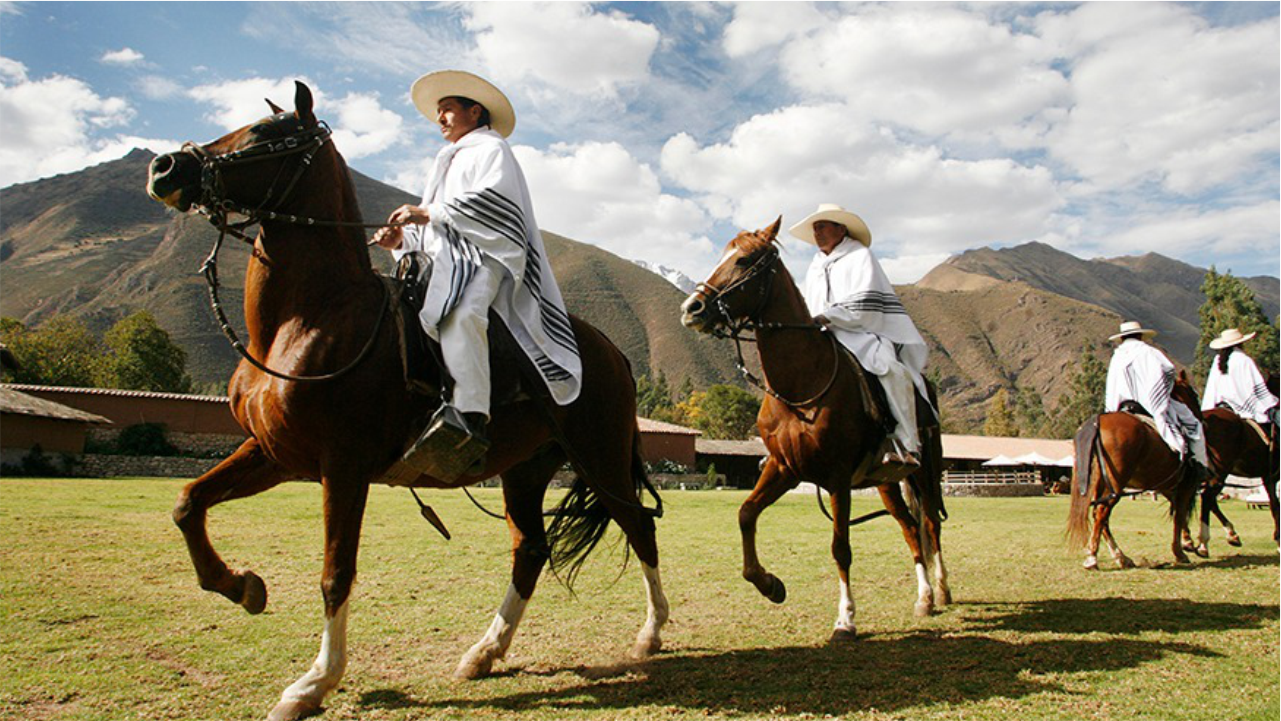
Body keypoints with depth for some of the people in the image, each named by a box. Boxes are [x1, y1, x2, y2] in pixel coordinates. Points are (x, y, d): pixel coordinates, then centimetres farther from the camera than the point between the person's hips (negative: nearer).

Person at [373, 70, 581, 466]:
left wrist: (428, 213, -13)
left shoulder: (492, 148, 9)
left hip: (483, 255, -10)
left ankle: (469, 416, -48)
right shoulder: (447, 162, 35)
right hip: (444, 261, 10)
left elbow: (492, 200, -11)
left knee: (461, 314, -36)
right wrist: (402, 240, 10)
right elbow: (431, 229, 31)